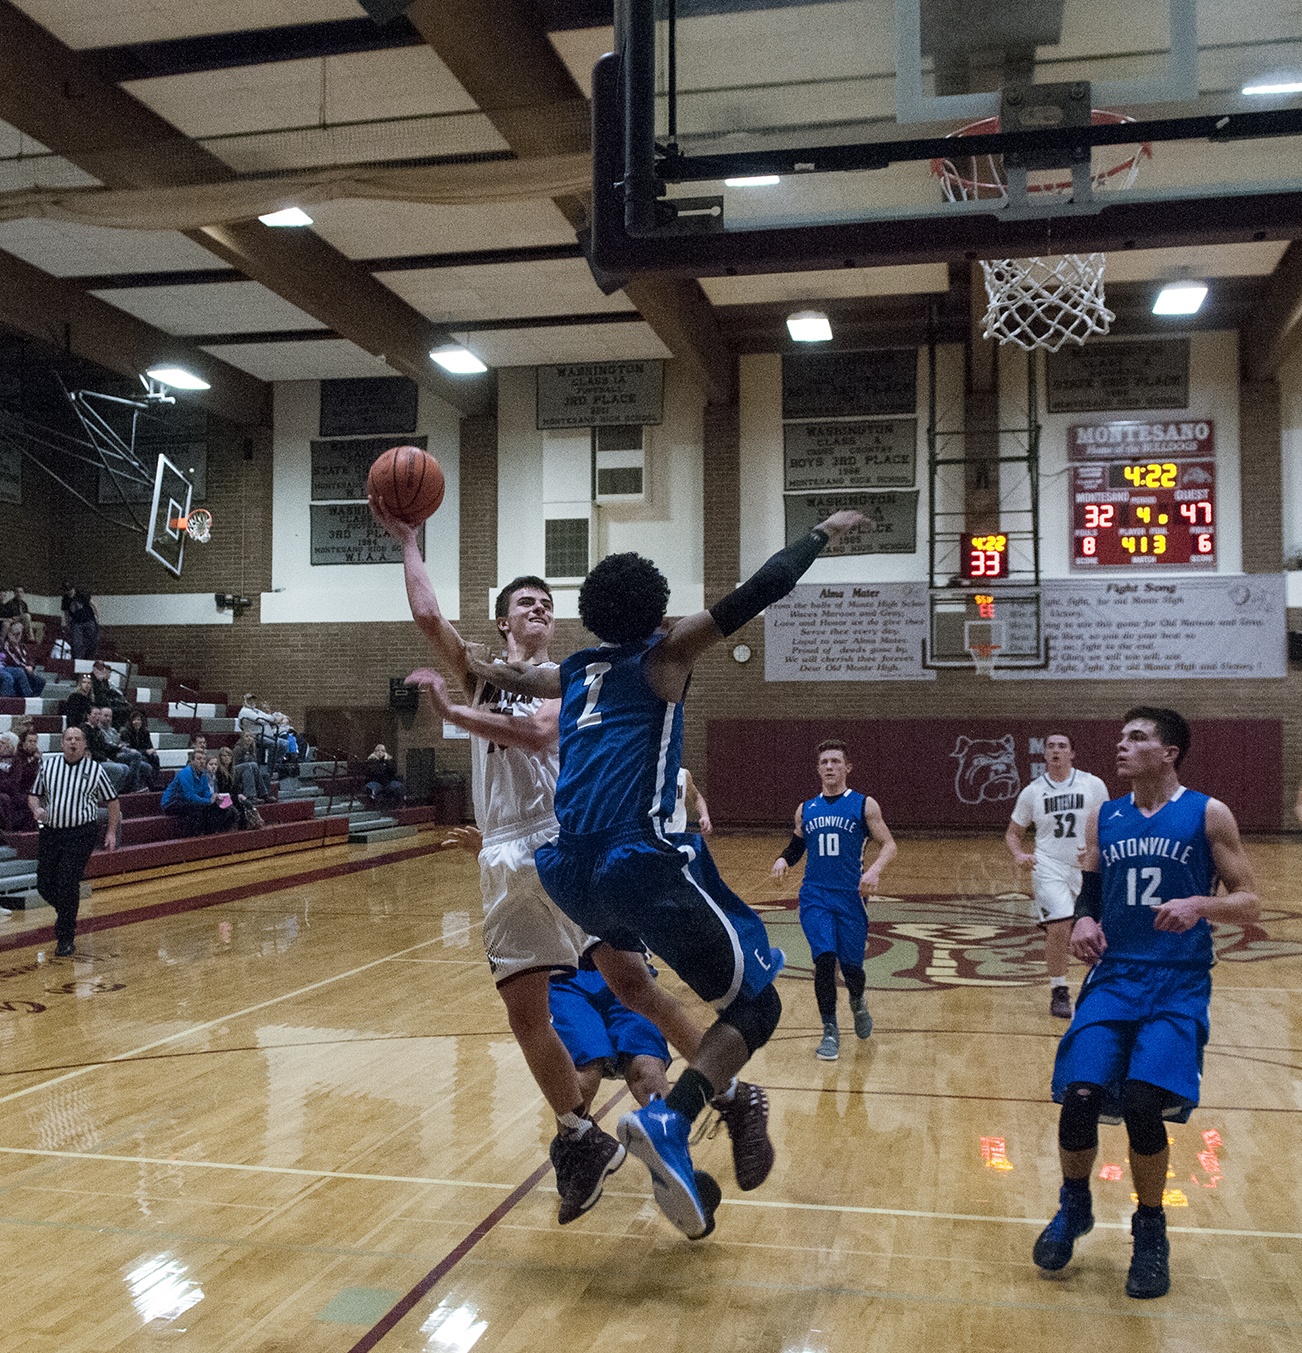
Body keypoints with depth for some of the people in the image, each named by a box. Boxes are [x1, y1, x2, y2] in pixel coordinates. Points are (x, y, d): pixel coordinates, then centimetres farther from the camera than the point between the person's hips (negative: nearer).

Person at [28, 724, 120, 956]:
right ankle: (66, 913, 36)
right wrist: (37, 809, -8)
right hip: (50, 832, 4)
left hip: (81, 833, -4)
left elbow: (112, 801, 7)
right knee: (44, 884, 4)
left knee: (68, 883, -11)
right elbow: (34, 795, 15)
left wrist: (112, 832, 2)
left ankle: (65, 939, 0)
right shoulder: (48, 765, 7)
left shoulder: (95, 769, 0)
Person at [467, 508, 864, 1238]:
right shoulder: (667, 652, 6)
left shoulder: (574, 670, 20)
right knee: (757, 1003, 2)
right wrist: (822, 534, 14)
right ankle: (671, 1121, -22)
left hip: (564, 871, 7)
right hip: (637, 862, -7)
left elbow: (504, 676, 38)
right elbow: (758, 593, 2)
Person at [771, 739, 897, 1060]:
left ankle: (858, 1002, 40)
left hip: (851, 896, -1)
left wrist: (875, 869, -20)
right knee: (824, 960, -15)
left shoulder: (863, 805, 1)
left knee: (851, 967, 3)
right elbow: (796, 847, 21)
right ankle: (830, 1031, 2)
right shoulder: (805, 809, 10)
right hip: (815, 896, 1)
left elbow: (889, 845, -1)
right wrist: (783, 859, -2)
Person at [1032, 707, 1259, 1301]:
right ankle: (1074, 1207, 18)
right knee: (1079, 1097, -13)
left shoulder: (1208, 814, 0)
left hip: (1179, 983, -3)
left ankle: (1150, 1232, 9)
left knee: (1143, 1103, -19)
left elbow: (1248, 904, 0)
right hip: (1113, 975, 3)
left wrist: (1200, 904, -19)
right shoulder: (1103, 818, 10)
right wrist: (1083, 920, -3)